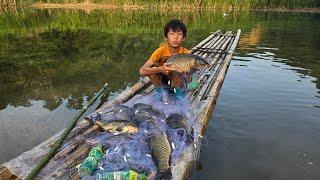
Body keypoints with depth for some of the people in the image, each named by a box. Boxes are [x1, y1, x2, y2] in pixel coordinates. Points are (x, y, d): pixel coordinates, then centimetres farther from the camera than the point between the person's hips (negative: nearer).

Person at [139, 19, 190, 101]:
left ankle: (179, 95, 0)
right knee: (152, 70, -29)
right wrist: (160, 69, -47)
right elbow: (142, 71, -32)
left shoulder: (186, 53, -21)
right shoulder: (160, 51, -25)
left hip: (177, 81, -1)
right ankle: (162, 93, -7)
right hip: (163, 81, 1)